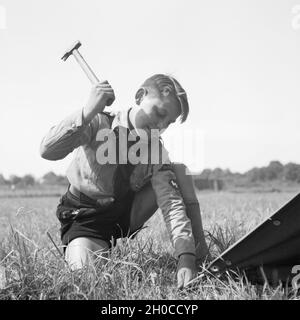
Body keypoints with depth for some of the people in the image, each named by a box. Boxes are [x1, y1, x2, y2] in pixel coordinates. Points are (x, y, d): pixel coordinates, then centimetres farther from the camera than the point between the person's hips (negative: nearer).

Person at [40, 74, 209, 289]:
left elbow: (172, 203, -23)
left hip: (127, 212, 3)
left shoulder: (157, 150, -13)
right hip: (86, 215, -3)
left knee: (178, 169, -14)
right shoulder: (99, 124, -20)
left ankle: (197, 252, -7)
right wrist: (89, 112, -45)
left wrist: (186, 258, -37)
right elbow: (48, 151, -34)